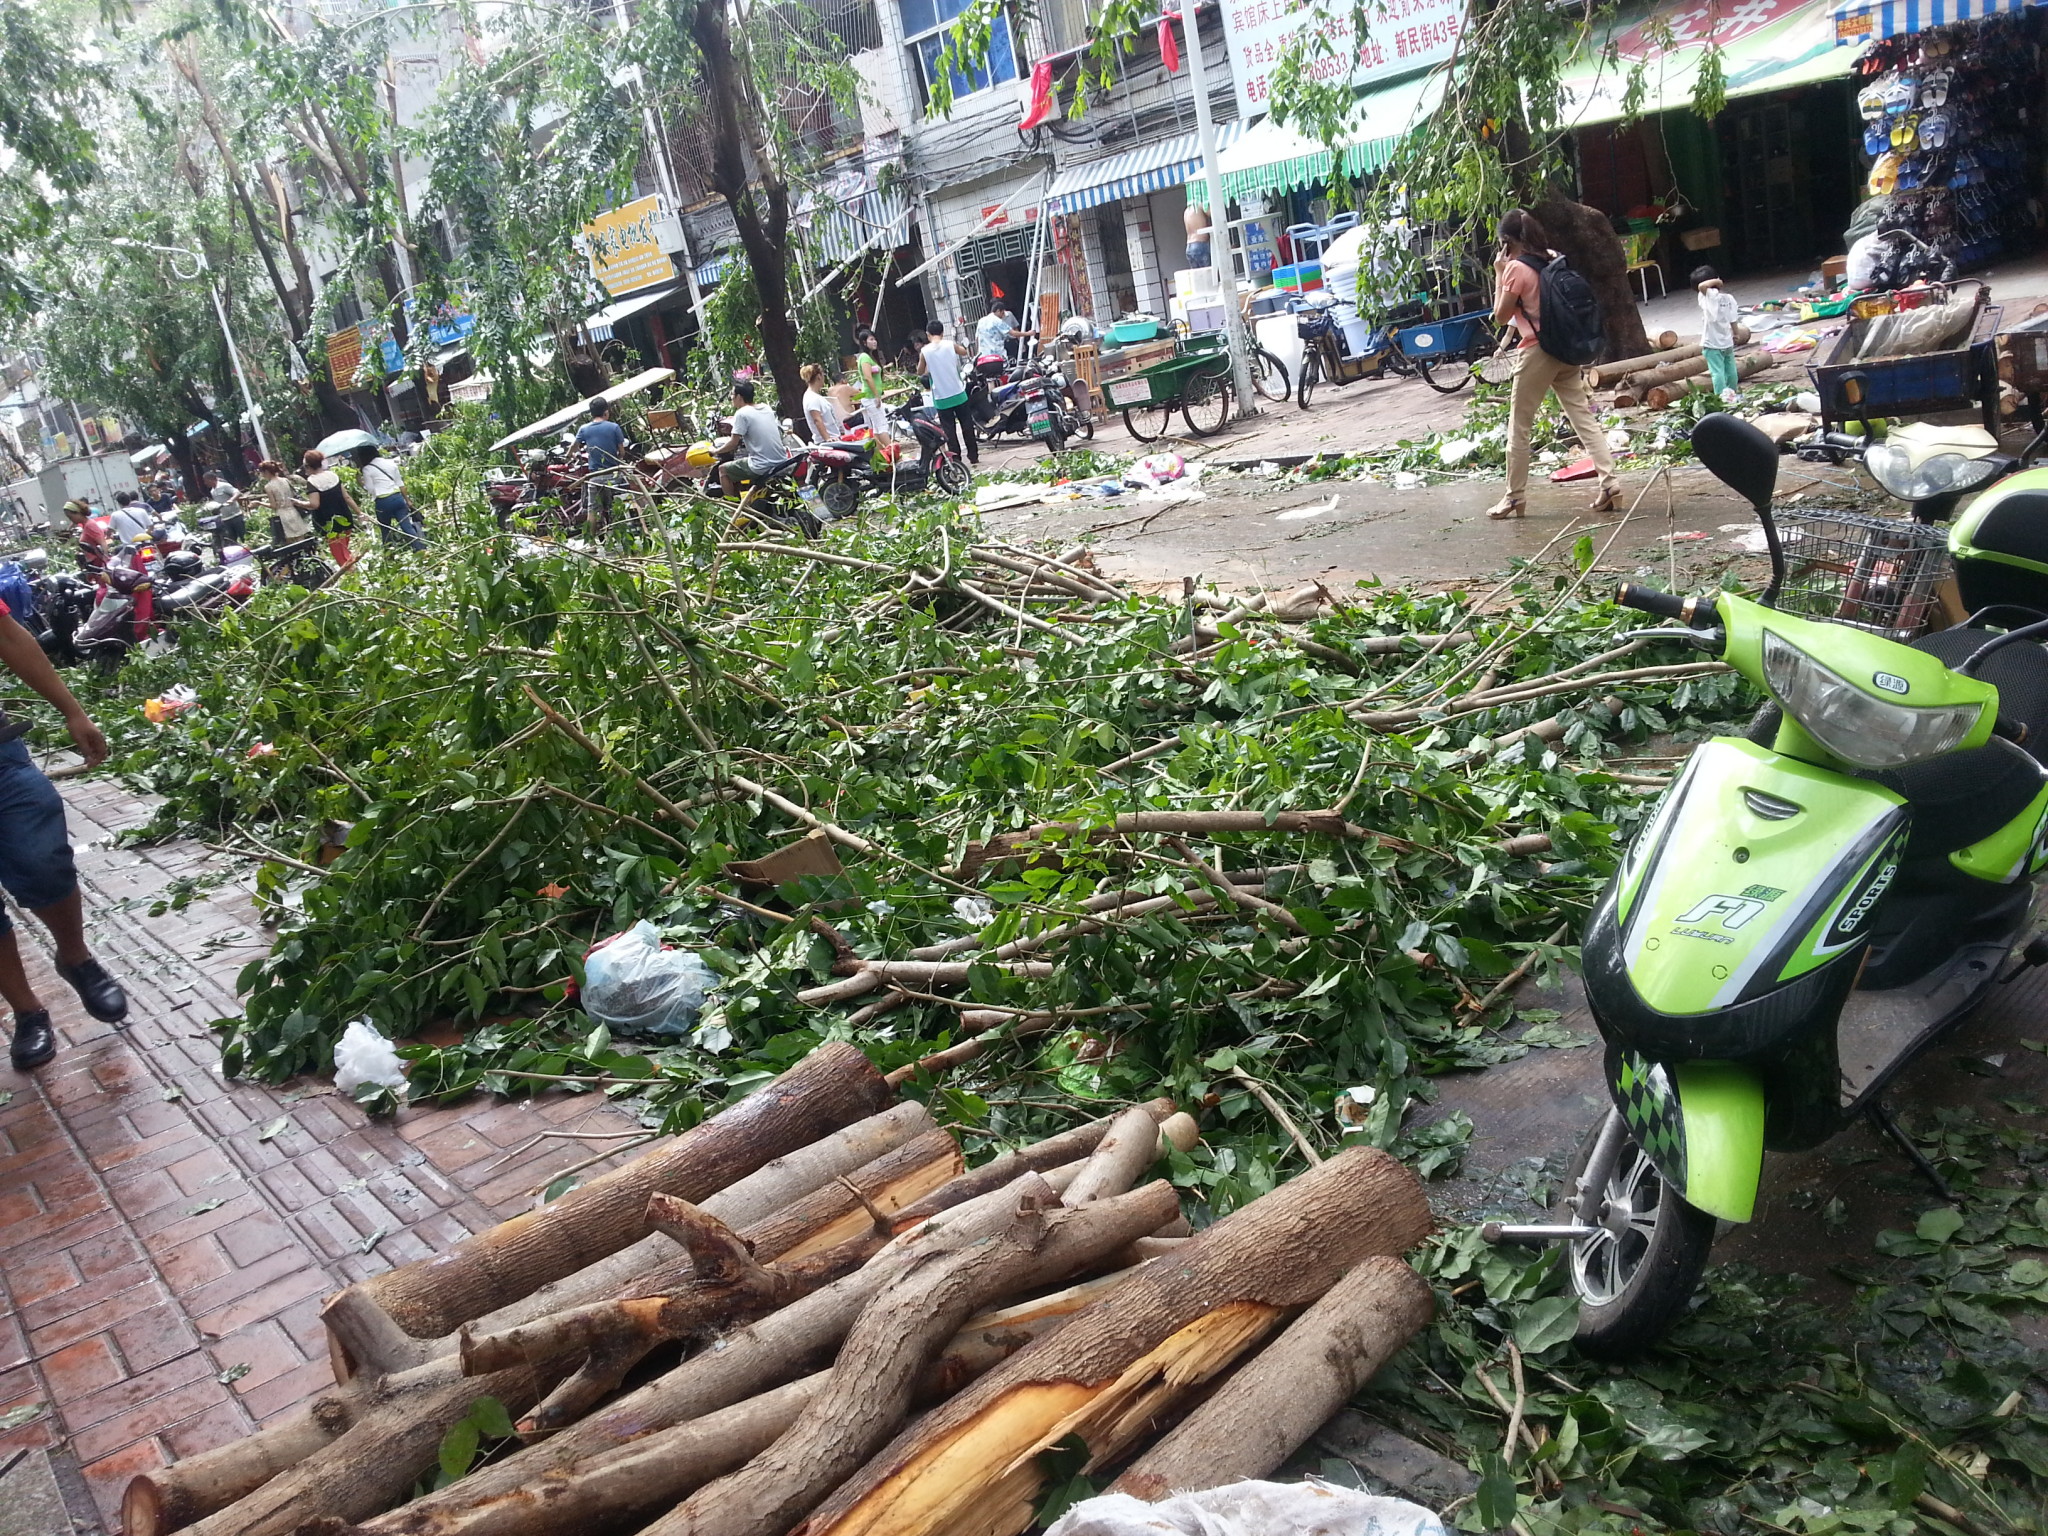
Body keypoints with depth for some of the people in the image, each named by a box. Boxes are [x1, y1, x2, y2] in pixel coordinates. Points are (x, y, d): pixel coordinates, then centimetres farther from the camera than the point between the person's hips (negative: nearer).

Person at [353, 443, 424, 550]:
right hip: (397, 497, 3)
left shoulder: (367, 469, -3)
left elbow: (370, 491, -3)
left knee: (385, 530, 13)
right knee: (407, 526, 1)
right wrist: (407, 500, 19)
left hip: (382, 502, -3)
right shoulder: (391, 463, 9)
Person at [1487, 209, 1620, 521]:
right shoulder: (1553, 261, 10)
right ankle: (1610, 483, -4)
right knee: (1584, 418, 4)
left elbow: (1501, 317, -5)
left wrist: (1499, 275, 1)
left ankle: (1515, 497, 9)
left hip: (1537, 353, -7)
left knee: (1518, 428, 4)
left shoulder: (1516, 268, -11)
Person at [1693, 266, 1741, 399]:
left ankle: (1722, 397, -13)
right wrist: (1735, 334, 19)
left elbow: (1702, 285, -40)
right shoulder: (1729, 297, 0)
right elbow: (1733, 320, 5)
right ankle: (1732, 393, 30)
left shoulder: (1710, 296, -19)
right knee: (1730, 370, 17)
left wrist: (1715, 281, -21)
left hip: (1712, 344, -7)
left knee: (1717, 372, -7)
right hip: (1727, 342, 7)